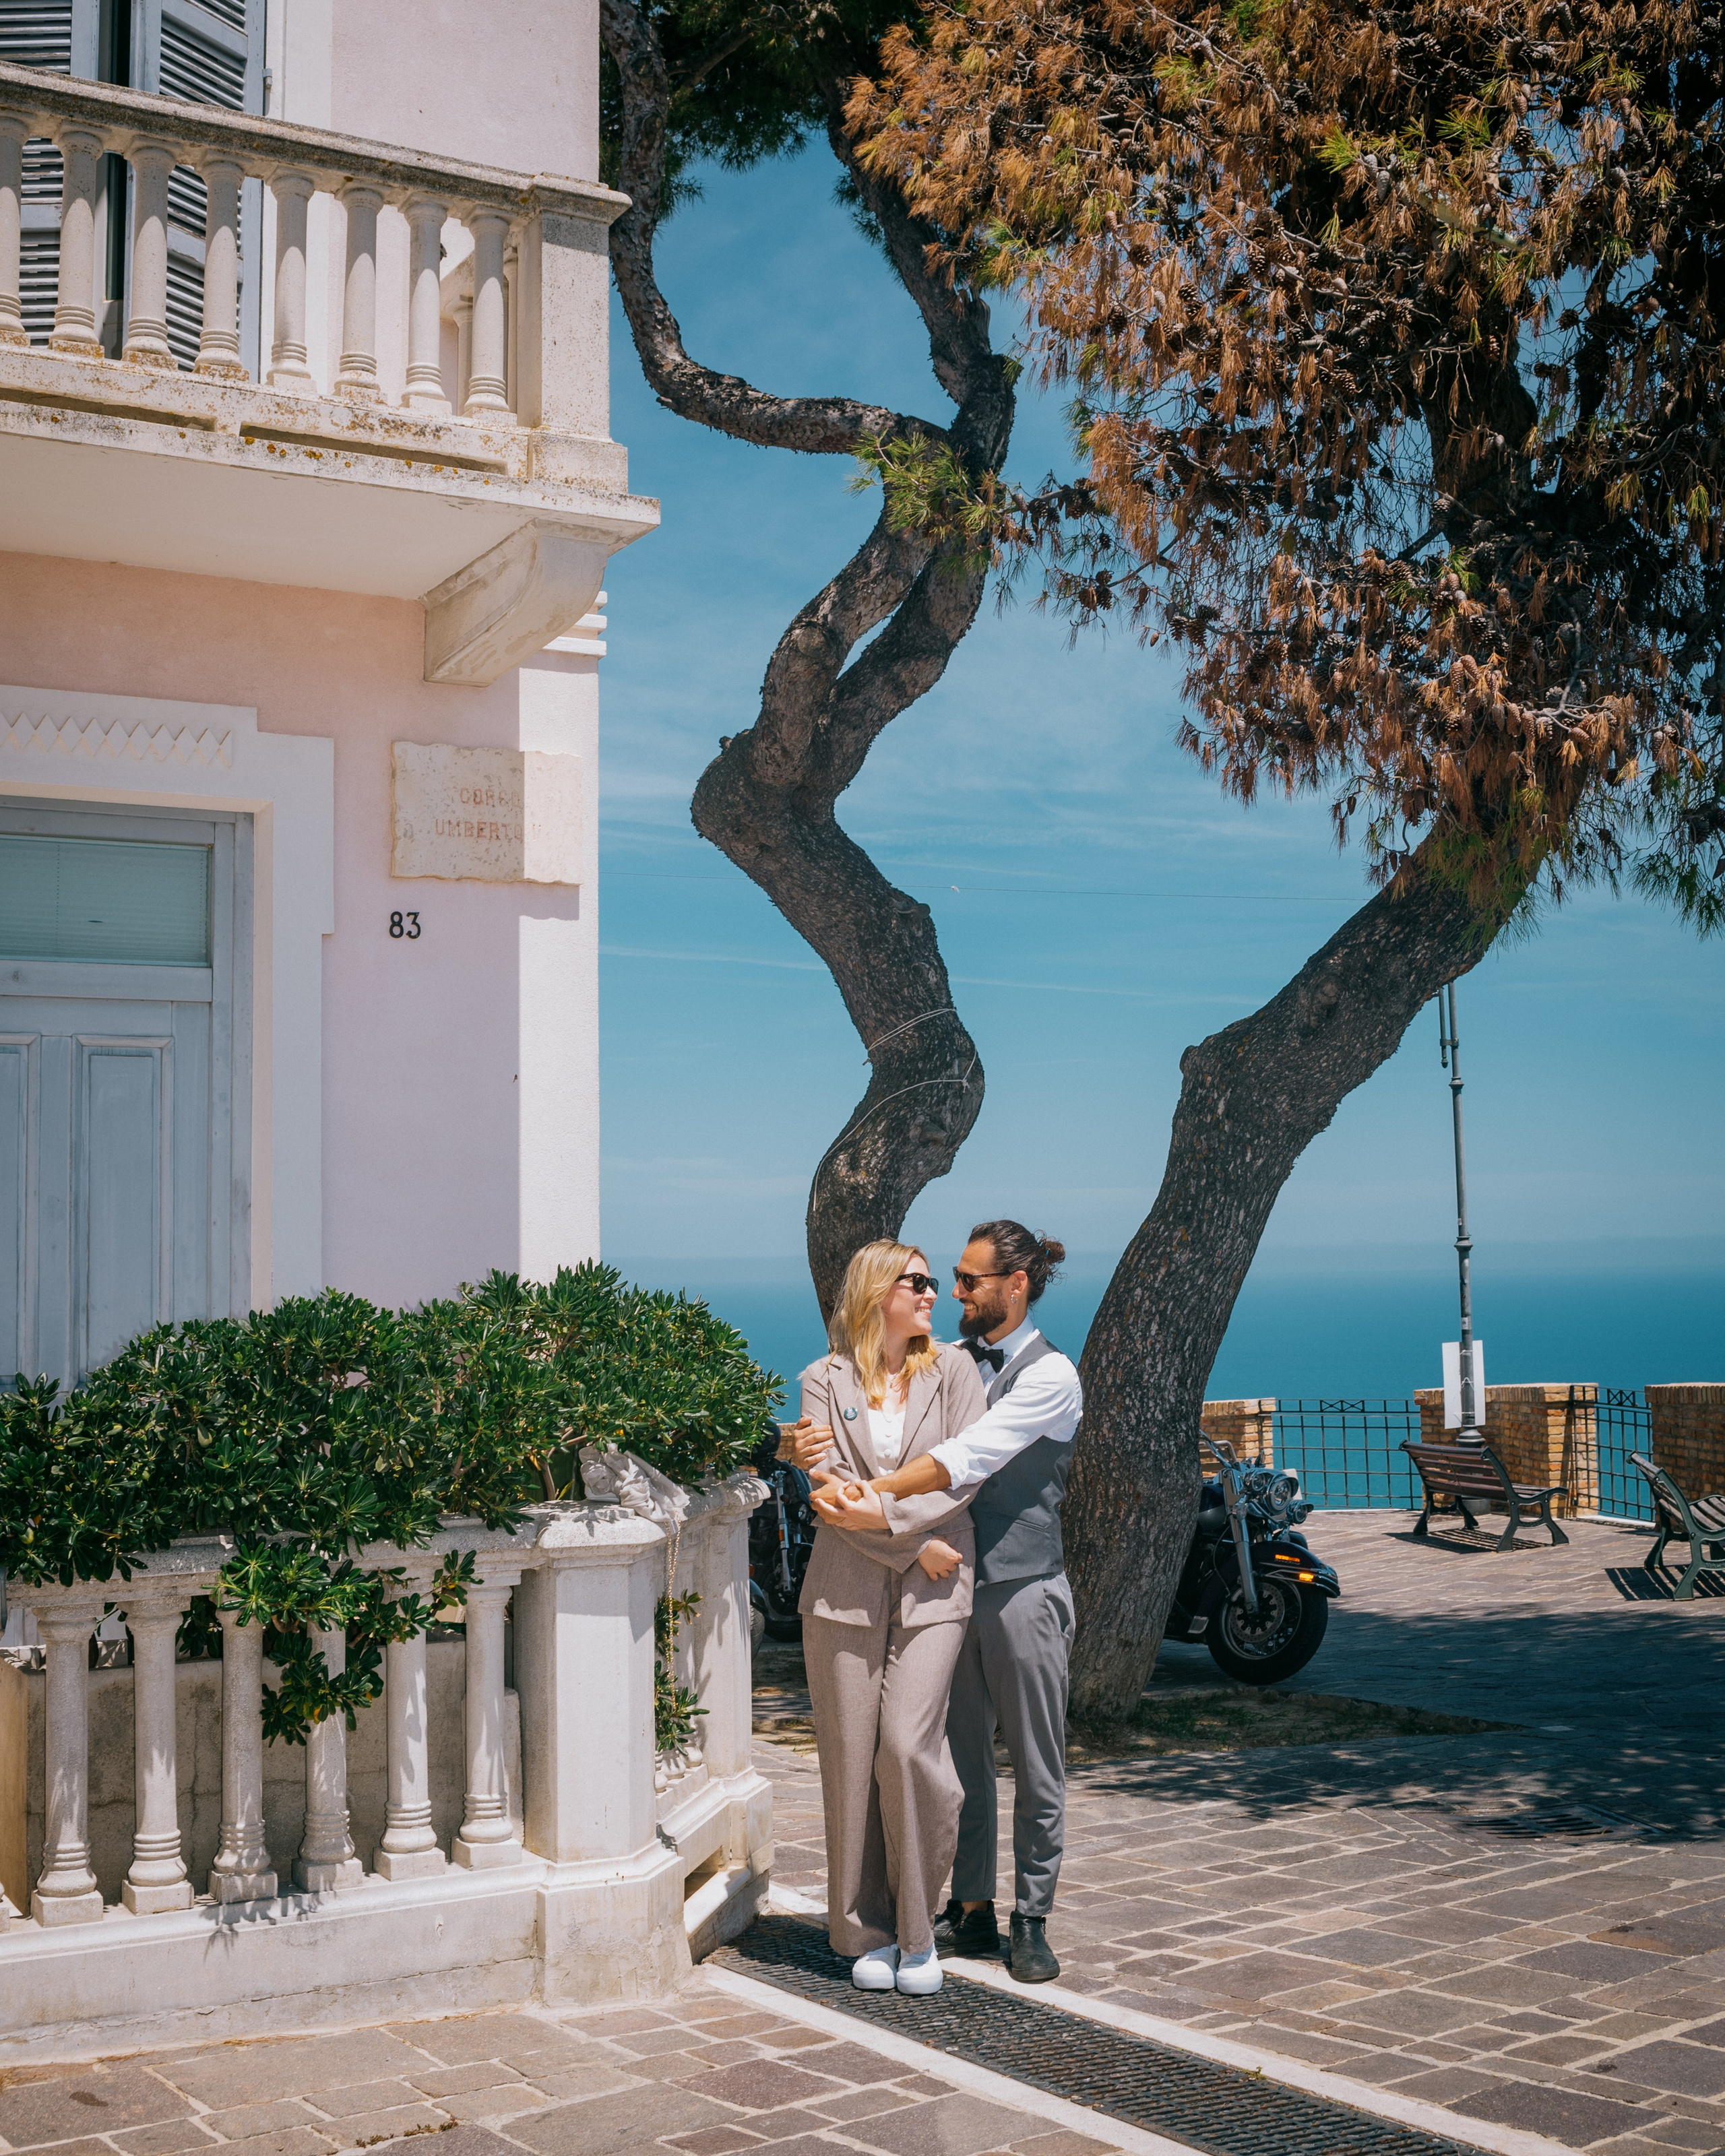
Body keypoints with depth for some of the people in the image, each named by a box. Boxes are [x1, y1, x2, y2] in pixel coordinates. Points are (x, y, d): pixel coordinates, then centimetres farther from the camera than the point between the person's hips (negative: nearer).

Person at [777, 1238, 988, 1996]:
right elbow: (830, 1492, -2)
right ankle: (868, 1933, 14)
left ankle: (916, 1929, 5)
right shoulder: (825, 1380, 7)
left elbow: (964, 1476, -2)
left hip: (932, 1593, 0)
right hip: (845, 1592, 1)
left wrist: (876, 1509, -12)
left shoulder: (953, 1370, 8)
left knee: (909, 1745, -12)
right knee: (850, 1759, 1)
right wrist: (917, 1543, -9)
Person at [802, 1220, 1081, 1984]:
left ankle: (1031, 1921, 17)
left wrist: (877, 1492, -27)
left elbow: (968, 1457, -21)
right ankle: (971, 1911, 24)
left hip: (1024, 1589, -6)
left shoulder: (1051, 1375, -10)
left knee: (1037, 1767, 5)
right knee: (962, 1756, 12)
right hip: (953, 1584, 6)